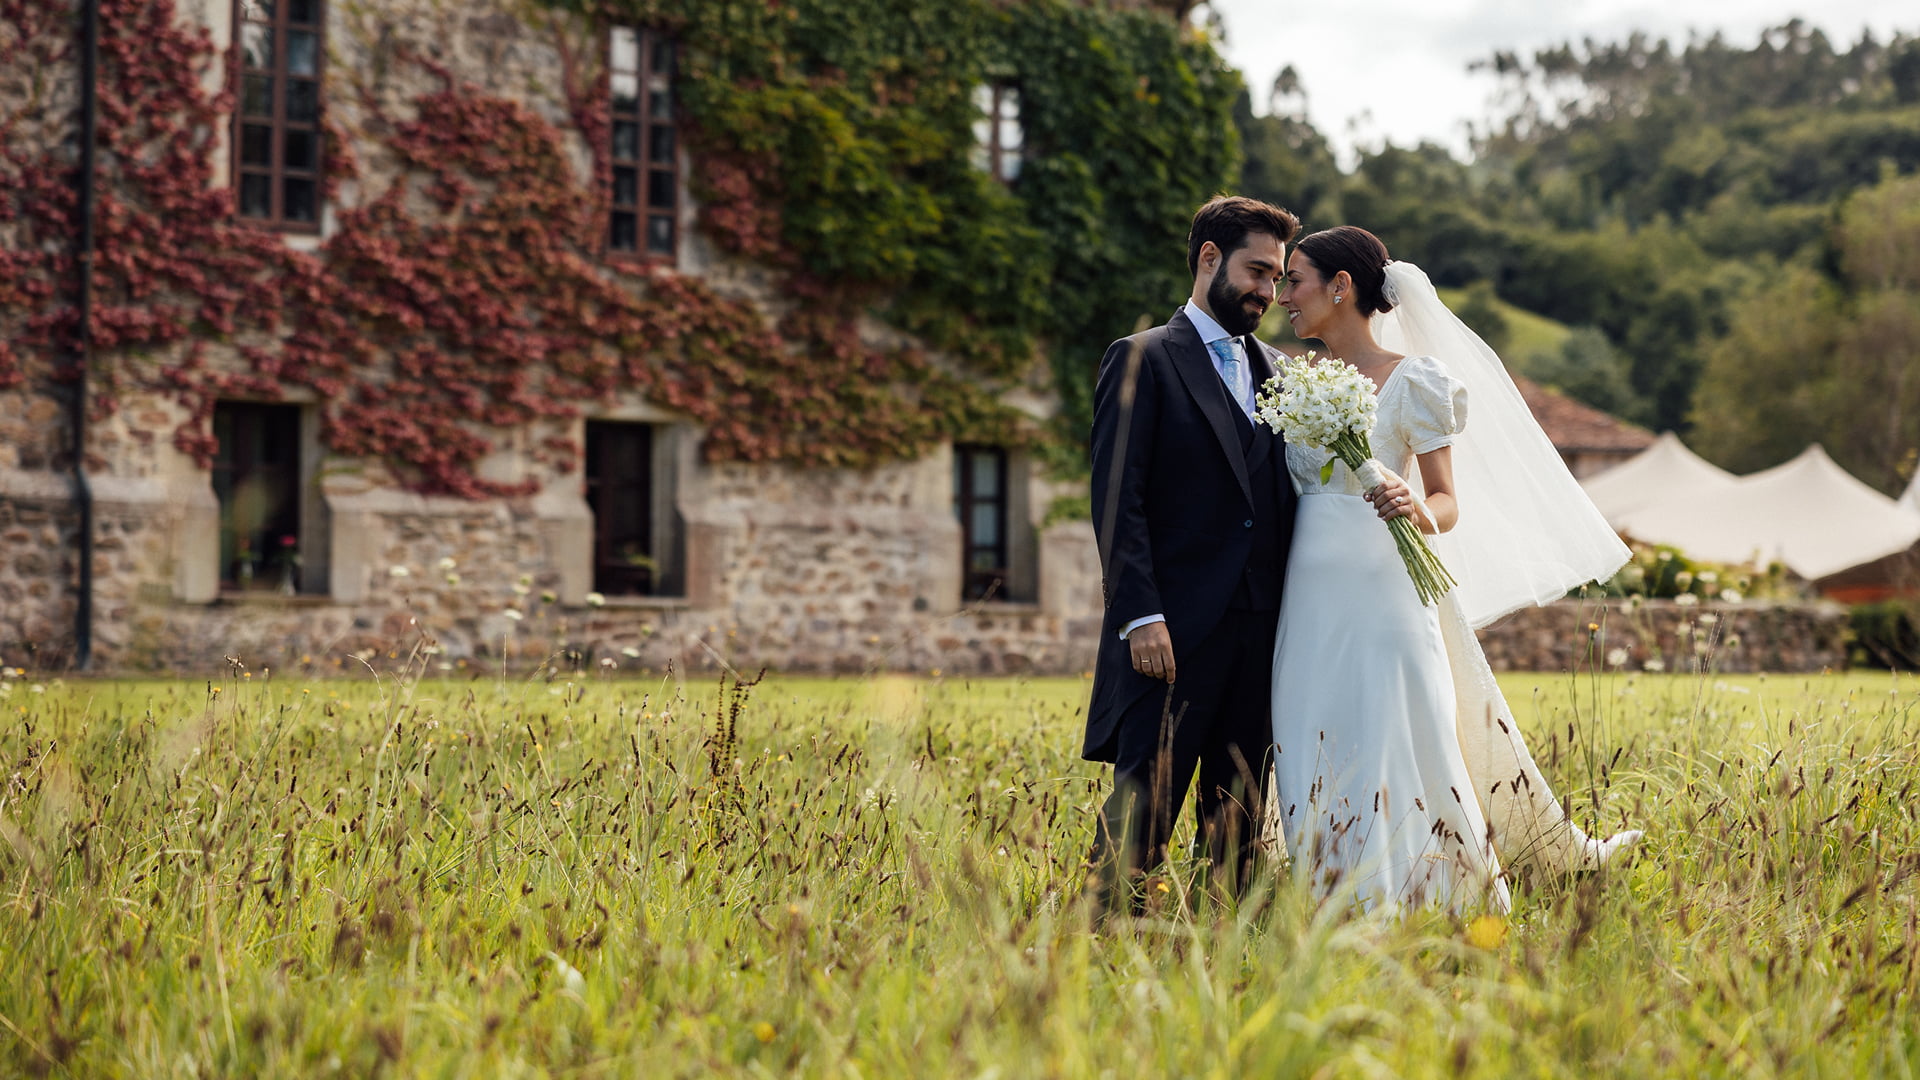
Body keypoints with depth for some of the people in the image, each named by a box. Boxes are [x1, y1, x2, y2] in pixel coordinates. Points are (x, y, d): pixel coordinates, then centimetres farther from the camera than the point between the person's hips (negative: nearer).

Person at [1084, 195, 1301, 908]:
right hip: (1175, 633, -6)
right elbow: (1116, 500, -7)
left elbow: (1285, 498, 18)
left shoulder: (1277, 372, 18)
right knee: (1142, 810, -8)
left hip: (1261, 631, 6)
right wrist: (1140, 615, -16)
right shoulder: (1143, 361, 0)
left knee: (1238, 820, 7)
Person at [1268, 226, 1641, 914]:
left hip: (1383, 595, -5)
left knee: (1395, 762, -7)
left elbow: (1448, 505, -4)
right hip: (1309, 596, 5)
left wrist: (1415, 508, -25)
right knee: (1316, 771, 3)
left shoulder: (1412, 381, -3)